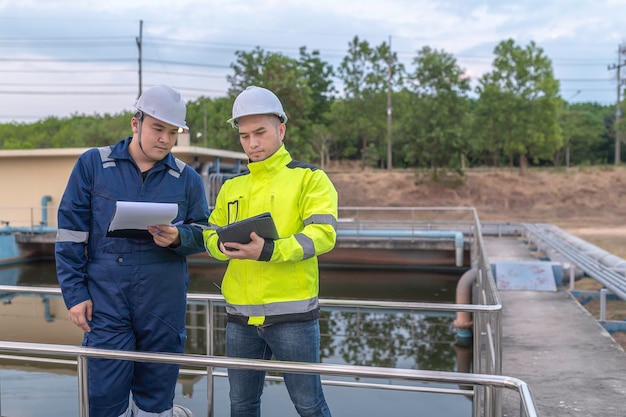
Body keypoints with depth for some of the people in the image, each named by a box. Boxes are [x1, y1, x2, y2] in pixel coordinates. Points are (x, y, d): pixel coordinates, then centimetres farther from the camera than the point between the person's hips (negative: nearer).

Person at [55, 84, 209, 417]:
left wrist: (177, 237, -14)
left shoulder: (187, 178, 4)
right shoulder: (92, 164, 1)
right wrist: (74, 293, -2)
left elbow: (202, 232, 8)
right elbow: (70, 234, 2)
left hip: (164, 304, 1)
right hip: (105, 302, -1)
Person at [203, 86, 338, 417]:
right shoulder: (231, 186, 14)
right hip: (240, 314, 5)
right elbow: (210, 235, 12)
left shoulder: (310, 178, -2)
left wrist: (269, 251, -28)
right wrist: (223, 246, -12)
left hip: (292, 312, -4)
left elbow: (323, 234, -15)